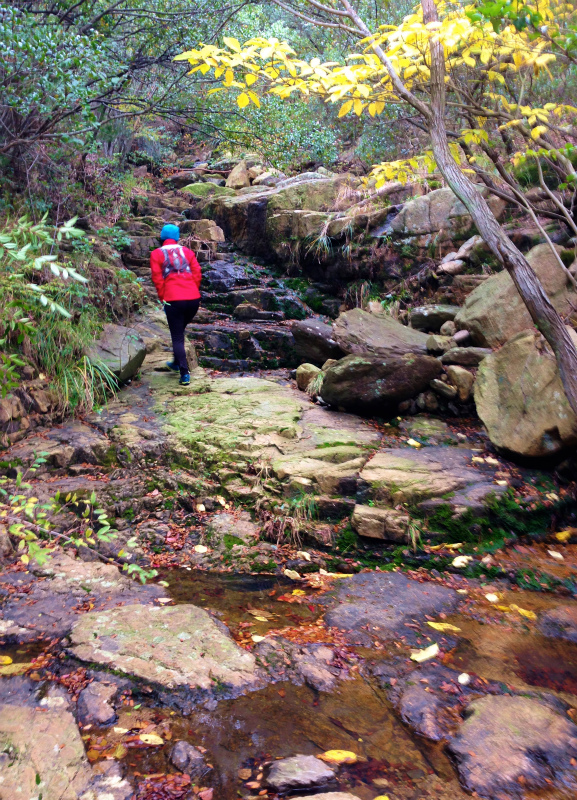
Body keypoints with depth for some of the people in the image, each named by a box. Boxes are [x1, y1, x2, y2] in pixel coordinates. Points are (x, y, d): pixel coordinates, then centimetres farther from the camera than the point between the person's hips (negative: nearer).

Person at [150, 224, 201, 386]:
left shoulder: (157, 254, 6)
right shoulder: (187, 252, 14)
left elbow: (157, 279, 0)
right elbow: (197, 274, 7)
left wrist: (162, 298, 8)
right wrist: (193, 292, 15)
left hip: (173, 300, -3)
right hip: (193, 298, 4)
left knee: (177, 337, 3)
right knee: (180, 331, 24)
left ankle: (185, 374, -5)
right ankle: (177, 363, 38)